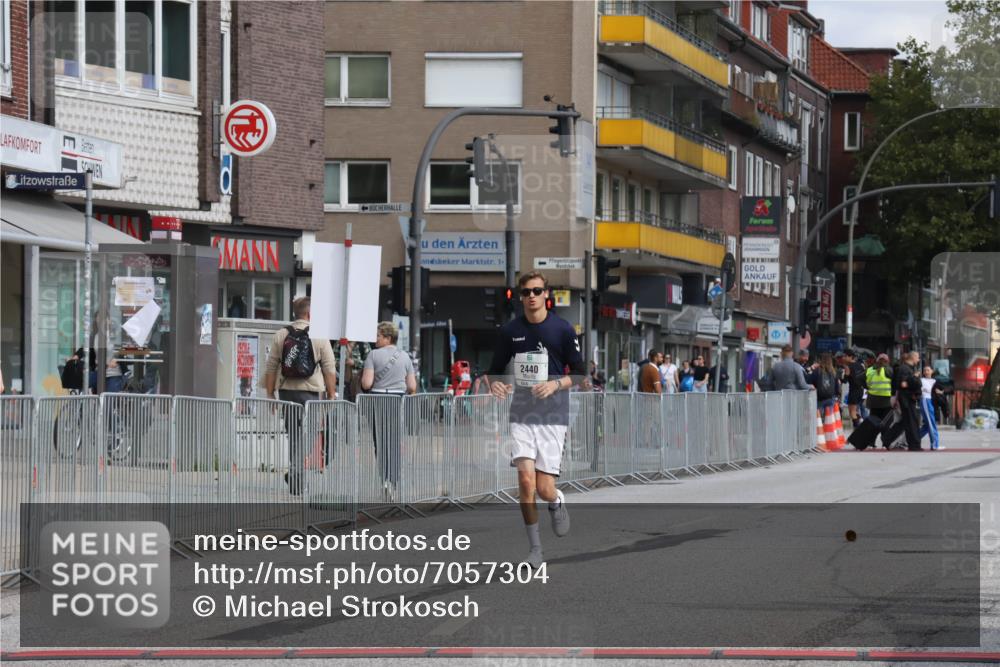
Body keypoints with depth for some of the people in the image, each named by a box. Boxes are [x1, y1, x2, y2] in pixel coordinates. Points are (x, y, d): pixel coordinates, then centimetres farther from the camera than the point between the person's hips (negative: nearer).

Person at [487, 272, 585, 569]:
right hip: (521, 414, 2)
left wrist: (555, 384, -16)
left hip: (552, 416, -2)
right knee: (525, 479, -13)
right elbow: (495, 369, 14)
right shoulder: (510, 331, 5)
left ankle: (557, 501, 32)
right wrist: (495, 385, -8)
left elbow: (579, 374, 2)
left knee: (544, 488, -7)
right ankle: (534, 548, -2)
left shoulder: (563, 330, -2)